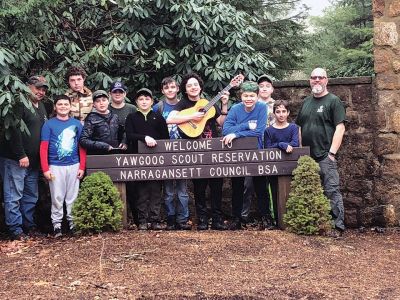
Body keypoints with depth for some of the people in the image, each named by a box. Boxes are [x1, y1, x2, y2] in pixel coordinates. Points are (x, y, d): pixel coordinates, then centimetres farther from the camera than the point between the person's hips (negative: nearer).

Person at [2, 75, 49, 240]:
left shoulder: (41, 107, 16)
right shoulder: (20, 104, -10)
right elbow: (14, 131, -18)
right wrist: (21, 155, -20)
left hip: (34, 160, 8)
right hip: (17, 160, -8)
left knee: (31, 196, 14)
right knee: (14, 195, -2)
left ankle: (29, 225, 24)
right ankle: (15, 229, 4)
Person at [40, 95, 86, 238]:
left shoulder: (77, 124, 6)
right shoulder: (49, 124, 0)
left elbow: (82, 147, 7)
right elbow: (44, 148, -2)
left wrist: (82, 167, 1)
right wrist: (45, 169, -9)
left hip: (74, 166, 2)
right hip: (55, 166, -2)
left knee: (72, 196, 8)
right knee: (57, 197, 3)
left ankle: (72, 221, 18)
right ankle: (56, 224, 11)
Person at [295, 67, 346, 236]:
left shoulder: (333, 101, -2)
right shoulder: (306, 102, 18)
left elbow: (340, 128, -9)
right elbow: (299, 127, 21)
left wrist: (332, 152, -15)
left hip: (325, 156, -6)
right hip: (306, 157, 7)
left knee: (331, 191, -7)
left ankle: (338, 226, -2)